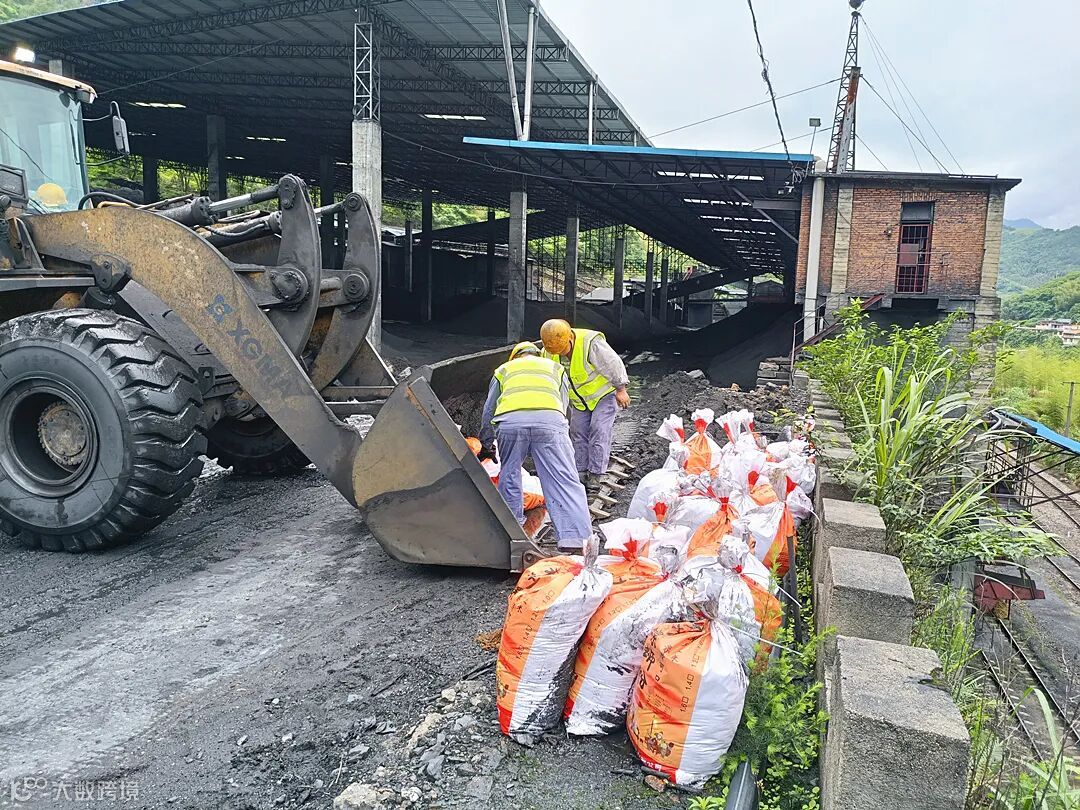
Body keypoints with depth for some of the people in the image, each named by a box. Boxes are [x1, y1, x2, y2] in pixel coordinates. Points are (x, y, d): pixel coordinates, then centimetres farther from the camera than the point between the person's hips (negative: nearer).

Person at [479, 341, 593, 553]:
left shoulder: (504, 369, 36)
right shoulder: (556, 368, 36)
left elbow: (488, 410, 36)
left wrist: (486, 444, 49)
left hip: (509, 421, 1)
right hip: (549, 419, -1)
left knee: (509, 475, 22)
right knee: (564, 480, -4)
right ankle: (575, 539, -15)